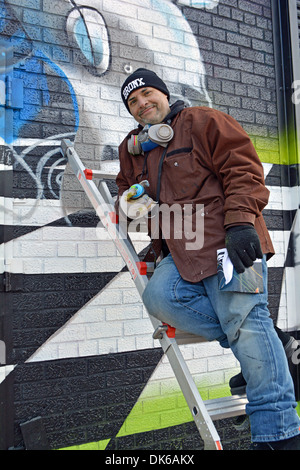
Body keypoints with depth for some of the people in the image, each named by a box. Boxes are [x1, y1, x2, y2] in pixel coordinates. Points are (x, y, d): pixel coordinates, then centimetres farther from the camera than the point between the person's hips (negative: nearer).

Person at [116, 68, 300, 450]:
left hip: (226, 241, -6)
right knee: (159, 297, -22)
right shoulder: (131, 149, 23)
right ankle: (259, 350, -8)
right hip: (180, 253, 6)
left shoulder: (203, 122, 3)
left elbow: (243, 169, -6)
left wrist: (239, 221, -19)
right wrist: (129, 201, 10)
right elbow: (126, 187, 36)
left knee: (244, 319, -14)